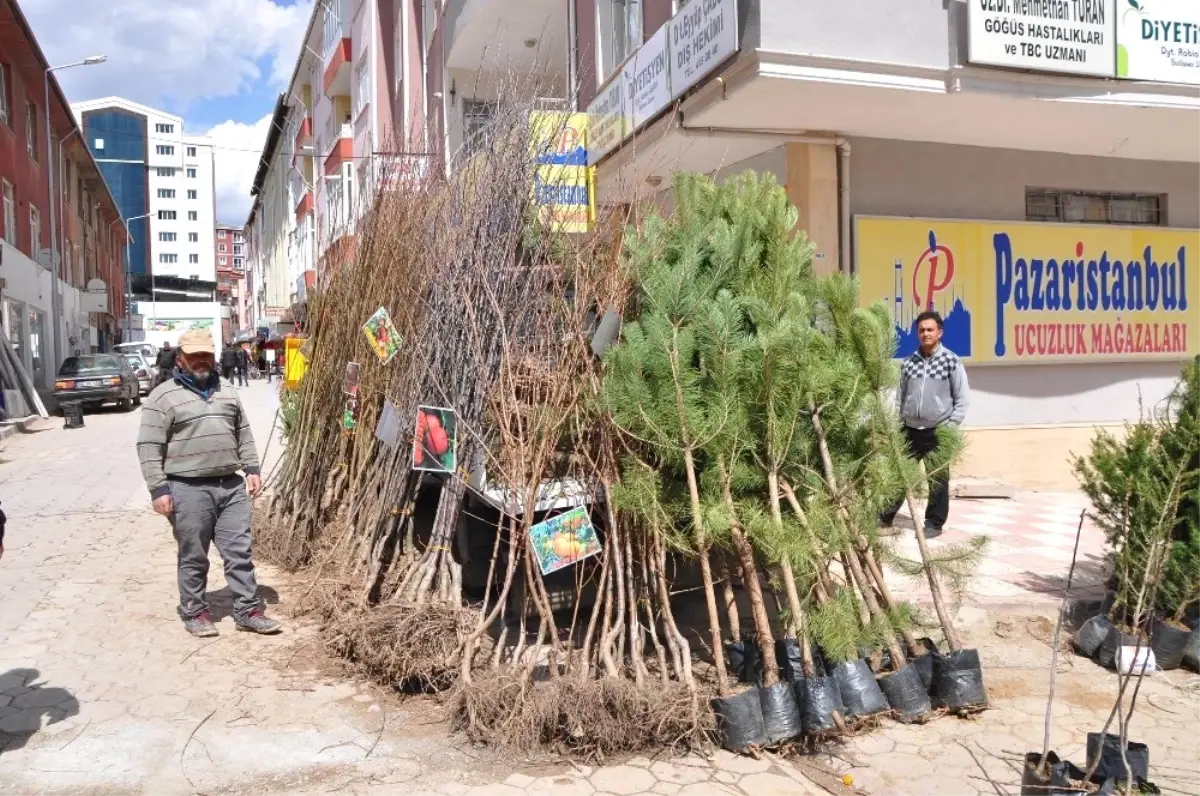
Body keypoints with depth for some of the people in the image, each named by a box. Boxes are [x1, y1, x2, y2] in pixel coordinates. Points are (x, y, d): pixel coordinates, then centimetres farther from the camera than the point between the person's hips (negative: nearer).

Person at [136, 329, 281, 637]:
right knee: (193, 556, 5)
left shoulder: (227, 394, 15)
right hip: (188, 489, -5)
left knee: (239, 552, 6)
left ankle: (247, 611, 13)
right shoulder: (164, 397, -4)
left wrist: (252, 469, 11)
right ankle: (194, 612, 19)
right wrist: (158, 488, -12)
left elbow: (244, 435, 22)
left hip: (231, 486, 5)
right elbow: (149, 447, -7)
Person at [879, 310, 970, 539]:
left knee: (937, 479, 6)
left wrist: (951, 426, -9)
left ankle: (934, 523, 17)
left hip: (939, 431, -3)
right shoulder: (908, 363, 6)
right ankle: (885, 517, 17)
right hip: (910, 429, 3)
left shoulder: (952, 361, -5)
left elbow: (962, 398, -2)